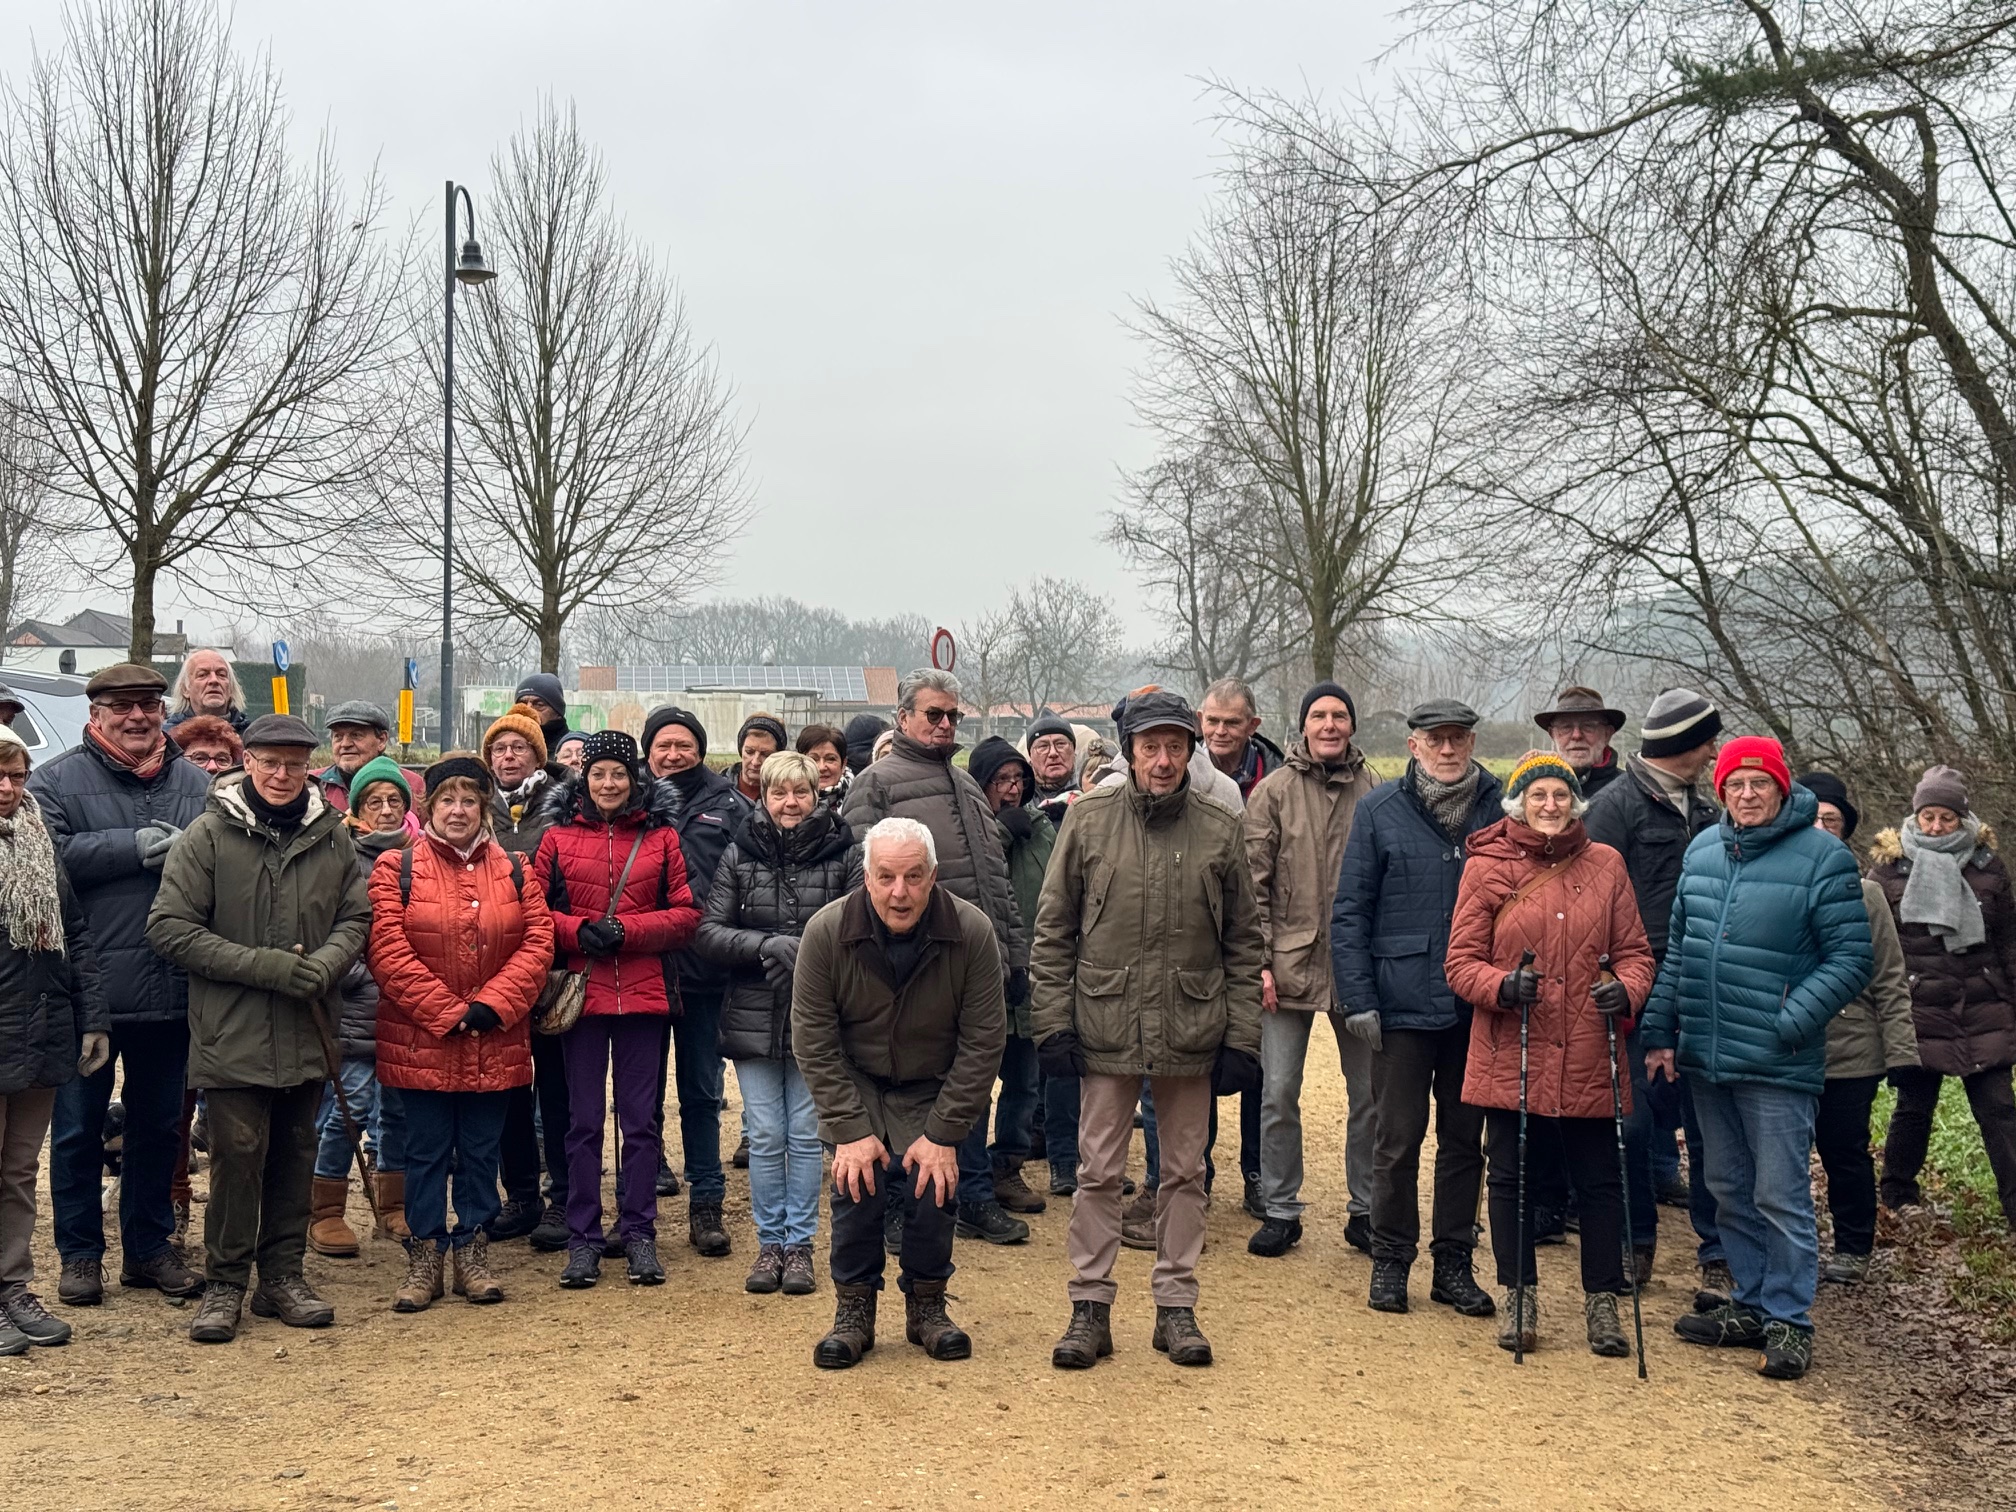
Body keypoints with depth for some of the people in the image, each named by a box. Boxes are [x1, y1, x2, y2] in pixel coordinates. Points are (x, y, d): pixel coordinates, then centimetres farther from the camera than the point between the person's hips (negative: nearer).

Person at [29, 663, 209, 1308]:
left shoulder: (195, 783, 8)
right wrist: (134, 846, -19)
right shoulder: (56, 780, -1)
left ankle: (148, 1246, 27)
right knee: (78, 1127, 8)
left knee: (159, 1124, 13)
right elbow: (48, 855, -16)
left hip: (170, 987, 3)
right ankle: (80, 1253, 21)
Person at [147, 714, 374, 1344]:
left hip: (307, 1032, 4)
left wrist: (327, 961, -12)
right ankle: (224, 1285, 12)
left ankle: (283, 1275, 25)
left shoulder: (332, 835, 4)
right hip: (232, 1033, -4)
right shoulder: (208, 835, -6)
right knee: (238, 1157, -3)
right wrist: (263, 966, -15)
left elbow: (356, 916, 11)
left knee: (295, 1156, 12)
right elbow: (169, 927, -9)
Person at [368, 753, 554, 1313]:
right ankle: (424, 1258, 17)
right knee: (427, 1152, 6)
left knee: (481, 1152, 10)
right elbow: (389, 952, -10)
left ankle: (472, 1255, 21)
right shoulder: (396, 868, -2)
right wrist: (449, 1013, -15)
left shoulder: (513, 869, 8)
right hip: (420, 1042, -2)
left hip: (495, 1045, 2)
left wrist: (490, 1005, -12)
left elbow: (537, 943, 0)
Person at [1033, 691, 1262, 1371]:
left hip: (1193, 1032, 1)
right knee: (1099, 1171, 5)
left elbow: (1244, 943, 5)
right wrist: (1054, 1022, -4)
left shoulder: (1220, 829, 2)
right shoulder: (1088, 819, 0)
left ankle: (1176, 1305, 22)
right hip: (1105, 1028, -1)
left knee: (1185, 1171, 10)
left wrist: (1242, 1038, 0)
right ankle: (1090, 1306, 16)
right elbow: (1053, 929, 3)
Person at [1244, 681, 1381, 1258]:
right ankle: (1280, 1210, 15)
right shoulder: (1274, 790, -1)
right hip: (1289, 965, -1)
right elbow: (1253, 882, -1)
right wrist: (1259, 961, -8)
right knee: (1279, 1093, 2)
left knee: (1369, 1092, 9)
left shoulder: (1374, 791, 3)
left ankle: (1365, 1210, 23)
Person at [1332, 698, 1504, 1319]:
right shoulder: (1380, 810, -1)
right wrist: (1358, 999, -7)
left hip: (1478, 1008, 2)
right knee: (1397, 1139, 4)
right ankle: (1390, 1260, 19)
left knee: (1465, 1139, 11)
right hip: (1403, 1005, -2)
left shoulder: (1500, 808, 3)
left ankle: (1453, 1262, 23)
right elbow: (1349, 910, 0)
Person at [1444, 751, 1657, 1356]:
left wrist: (1626, 989, -11)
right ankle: (1517, 1297, 23)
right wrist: (1502, 985, -19)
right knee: (1510, 1177, 8)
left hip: (1588, 1059, 1)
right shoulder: (1485, 866, 1)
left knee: (1599, 1181, 7)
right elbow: (1460, 961, 0)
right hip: (1510, 1058, -1)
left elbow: (1634, 950, 10)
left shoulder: (1605, 864, 7)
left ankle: (1602, 1302, 21)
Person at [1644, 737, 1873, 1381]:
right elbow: (1676, 950, 15)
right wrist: (1661, 1032, 10)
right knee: (1729, 1190, 15)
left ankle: (1788, 1321, 13)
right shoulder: (1702, 850, 9)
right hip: (1706, 1058, 6)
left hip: (1778, 1065, -6)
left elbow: (1851, 959, -10)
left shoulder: (1823, 857, -9)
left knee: (1780, 1197, -1)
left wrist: (1790, 1022, -18)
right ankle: (1750, 1304, 29)